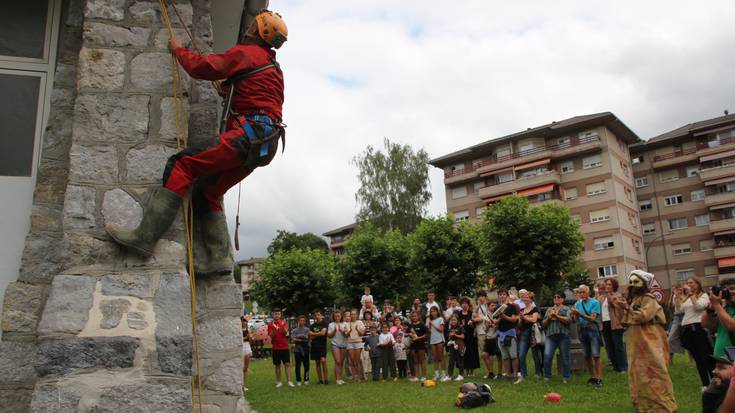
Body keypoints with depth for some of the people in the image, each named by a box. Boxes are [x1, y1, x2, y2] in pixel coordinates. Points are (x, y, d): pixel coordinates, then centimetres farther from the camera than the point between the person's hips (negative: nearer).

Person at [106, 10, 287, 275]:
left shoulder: (246, 53, 2)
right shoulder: (273, 67, 30)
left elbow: (202, 67, 0)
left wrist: (178, 50, 16)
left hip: (247, 134, -9)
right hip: (264, 144, 9)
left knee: (183, 165, -13)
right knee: (208, 192, 12)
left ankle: (145, 236, -18)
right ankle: (219, 257, 4)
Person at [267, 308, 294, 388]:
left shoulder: (284, 323, 3)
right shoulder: (270, 324, 1)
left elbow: (286, 333, -9)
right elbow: (271, 336, -7)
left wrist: (283, 326, -28)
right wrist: (275, 329, -25)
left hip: (285, 347, 0)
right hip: (276, 348, 0)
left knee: (287, 364, -3)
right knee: (277, 365, 5)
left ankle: (289, 381, -2)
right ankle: (279, 382, 12)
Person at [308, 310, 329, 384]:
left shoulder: (324, 324, 1)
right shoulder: (312, 325, 13)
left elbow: (323, 333, -13)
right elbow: (310, 337, 5)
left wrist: (313, 334, -1)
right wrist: (318, 334, -8)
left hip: (322, 345, -4)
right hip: (314, 346, 4)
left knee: (323, 360, -17)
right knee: (317, 363, 5)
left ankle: (326, 378, -12)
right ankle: (320, 379, 10)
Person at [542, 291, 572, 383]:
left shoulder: (566, 309, 7)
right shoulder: (549, 310, 18)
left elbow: (568, 320, -10)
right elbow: (544, 324, 16)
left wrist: (556, 316, -16)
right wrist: (548, 318, -3)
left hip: (563, 335, -2)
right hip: (550, 336, 2)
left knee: (565, 357, 4)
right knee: (547, 355, -12)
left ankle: (566, 377, 18)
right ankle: (547, 376, -2)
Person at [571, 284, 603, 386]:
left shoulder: (594, 302, -6)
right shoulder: (578, 304, 8)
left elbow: (592, 318, -14)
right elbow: (576, 320, 4)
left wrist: (580, 314, -23)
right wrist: (575, 314, -17)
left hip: (592, 329, -5)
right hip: (582, 330, 5)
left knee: (595, 356, -10)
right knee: (587, 356, 11)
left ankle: (599, 379, -7)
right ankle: (592, 377, 22)